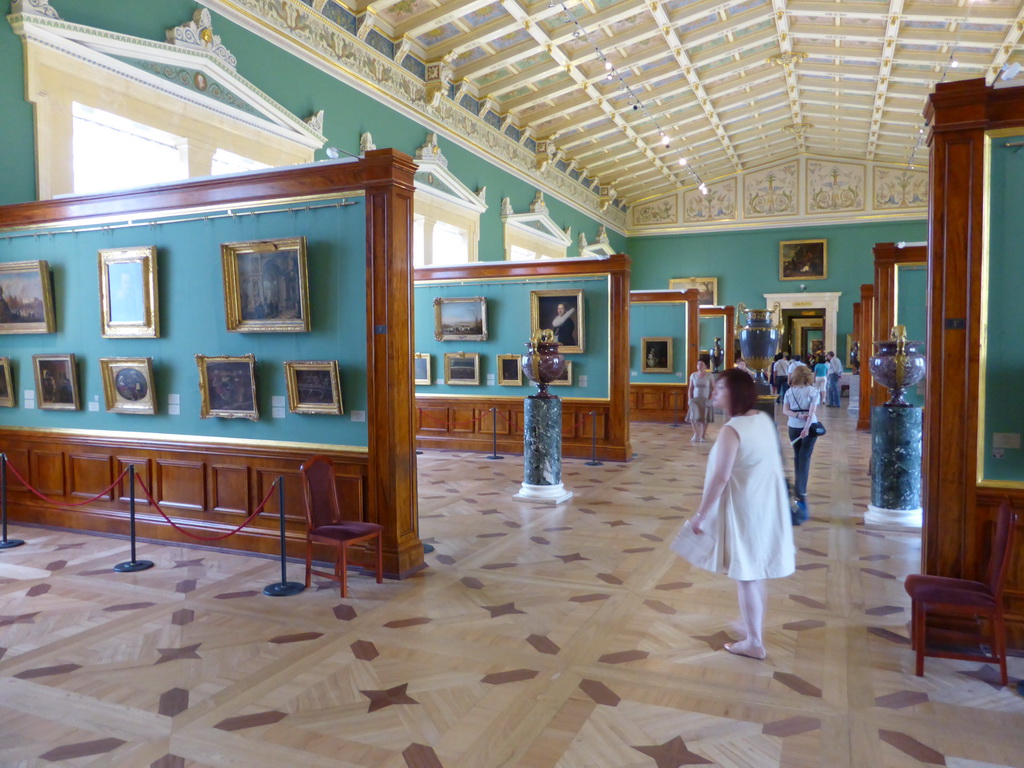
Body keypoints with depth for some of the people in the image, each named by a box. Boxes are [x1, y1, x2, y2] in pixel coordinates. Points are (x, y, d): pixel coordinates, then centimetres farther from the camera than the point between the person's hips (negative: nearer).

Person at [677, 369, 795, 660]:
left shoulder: (732, 429, -23)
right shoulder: (764, 420, 3)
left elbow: (720, 478, -26)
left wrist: (700, 515, -18)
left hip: (744, 510, -9)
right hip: (765, 506, 9)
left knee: (745, 574, 4)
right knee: (755, 570, 24)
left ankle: (754, 642, 15)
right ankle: (754, 625, 41)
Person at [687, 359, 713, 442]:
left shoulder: (709, 376, -4)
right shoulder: (693, 375, 4)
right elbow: (690, 388, 7)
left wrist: (710, 399, -12)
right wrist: (690, 399, -1)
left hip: (705, 400, -2)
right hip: (695, 400, 2)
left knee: (704, 419, 1)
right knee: (693, 418, -4)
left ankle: (702, 436, 10)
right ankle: (696, 434, 12)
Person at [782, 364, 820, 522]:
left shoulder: (789, 391, 1)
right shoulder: (814, 391, -7)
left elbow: (785, 410, -5)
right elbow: (812, 411, -16)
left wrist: (797, 415, -13)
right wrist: (807, 426, -20)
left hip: (793, 427, 3)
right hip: (808, 427, -2)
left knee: (797, 456, 15)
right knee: (805, 457, -1)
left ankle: (798, 490, 22)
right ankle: (801, 492, -6)